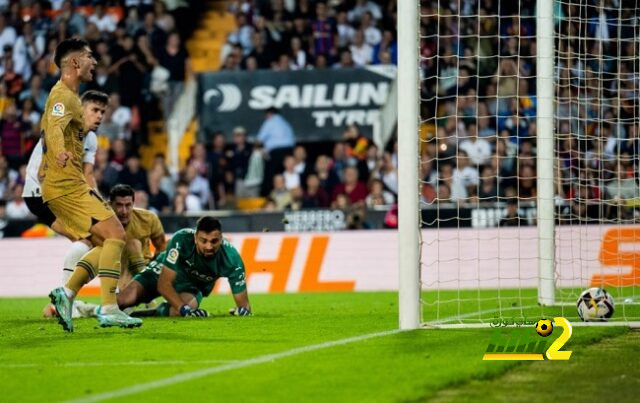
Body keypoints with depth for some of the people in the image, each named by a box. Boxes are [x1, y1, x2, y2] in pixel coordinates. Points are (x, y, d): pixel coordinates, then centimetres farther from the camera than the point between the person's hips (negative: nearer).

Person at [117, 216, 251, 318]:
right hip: (164, 272, -1)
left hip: (195, 285, 1)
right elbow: (164, 283, -32)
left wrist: (243, 309, -45)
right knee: (124, 301, -21)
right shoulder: (181, 240, -37)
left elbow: (243, 302, -21)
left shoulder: (231, 258, -31)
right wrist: (184, 308, -44)